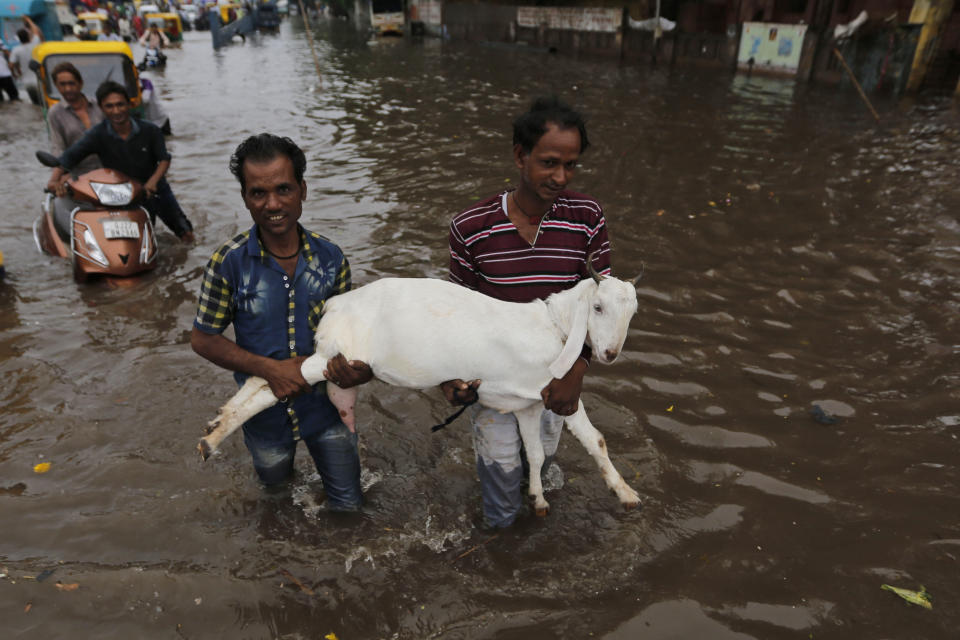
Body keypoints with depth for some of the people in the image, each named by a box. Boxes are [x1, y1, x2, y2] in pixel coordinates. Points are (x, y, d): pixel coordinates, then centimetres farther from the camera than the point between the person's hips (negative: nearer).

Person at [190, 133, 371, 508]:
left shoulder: (331, 258, -13)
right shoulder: (230, 262, -18)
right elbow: (202, 339, -10)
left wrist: (358, 371, -26)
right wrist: (270, 368, -23)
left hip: (323, 402, 1)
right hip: (265, 407, -1)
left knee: (347, 504, 17)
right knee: (274, 479, 28)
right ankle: (284, 452, 61)